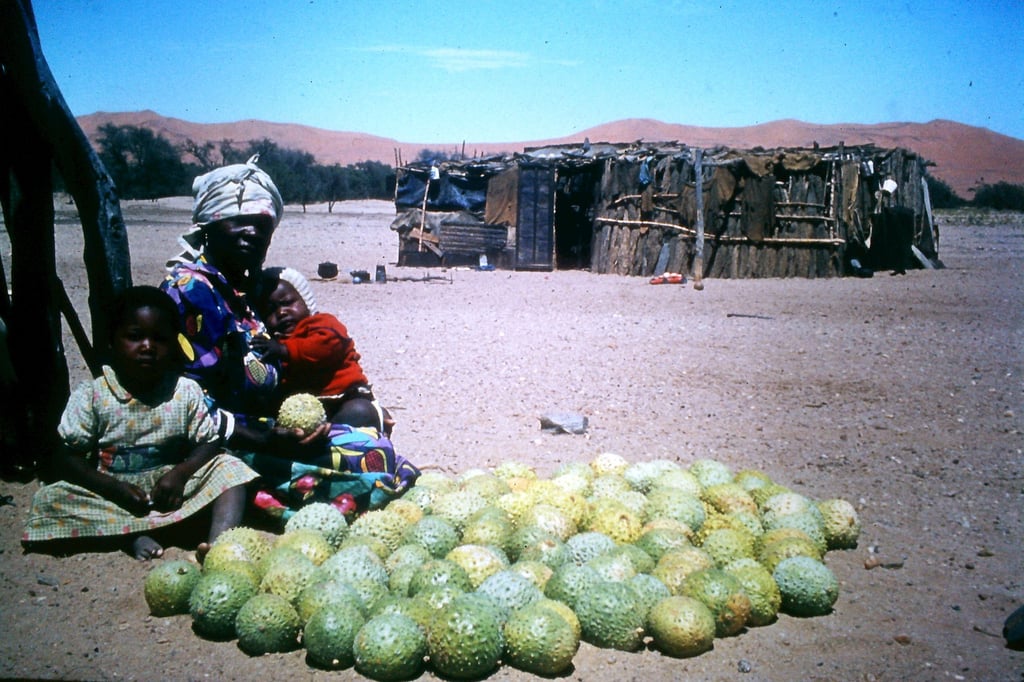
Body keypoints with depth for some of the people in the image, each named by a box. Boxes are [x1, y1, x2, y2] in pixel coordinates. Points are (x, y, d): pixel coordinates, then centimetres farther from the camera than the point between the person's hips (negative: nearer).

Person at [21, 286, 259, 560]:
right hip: (111, 493, -1)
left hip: (170, 488, 1)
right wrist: (114, 488, -19)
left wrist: (180, 473, -19)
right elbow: (66, 459, -5)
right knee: (49, 499, -23)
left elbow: (208, 444, 2)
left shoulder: (187, 392, -1)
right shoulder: (91, 395, -4)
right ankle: (133, 535, -32)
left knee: (229, 467, -18)